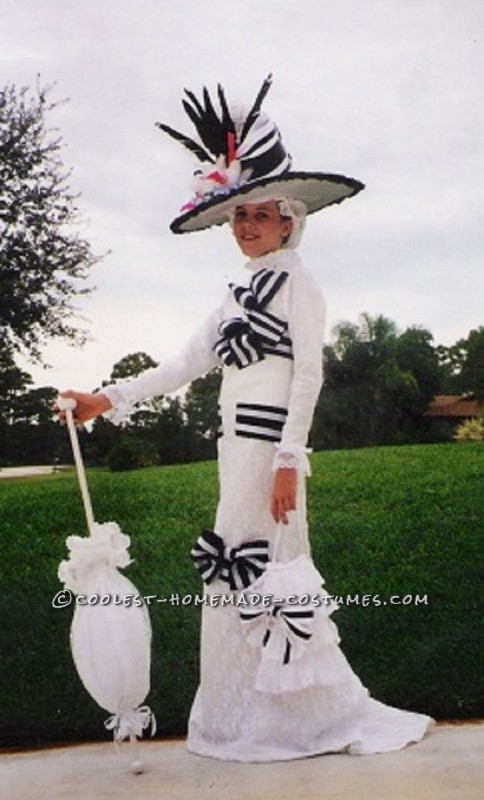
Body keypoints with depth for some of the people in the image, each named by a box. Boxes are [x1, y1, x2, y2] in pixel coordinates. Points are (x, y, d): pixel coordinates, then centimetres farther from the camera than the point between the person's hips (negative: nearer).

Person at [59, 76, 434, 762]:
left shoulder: (296, 281, -3)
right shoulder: (241, 295, 19)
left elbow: (309, 374, -11)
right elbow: (186, 364, 16)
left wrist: (288, 461, -18)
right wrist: (109, 399, 11)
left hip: (270, 443, -8)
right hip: (236, 445, 8)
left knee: (262, 566, -6)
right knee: (240, 570, 10)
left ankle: (326, 712, 7)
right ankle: (250, 714, 22)